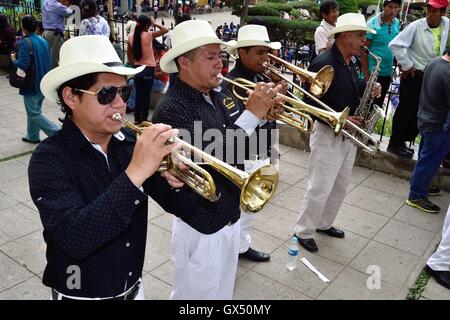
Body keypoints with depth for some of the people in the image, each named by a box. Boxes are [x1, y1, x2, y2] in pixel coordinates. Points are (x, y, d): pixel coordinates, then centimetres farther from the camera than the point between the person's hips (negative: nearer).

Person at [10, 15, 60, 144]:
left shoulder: (25, 42, -17)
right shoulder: (43, 40, 6)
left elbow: (23, 64, -23)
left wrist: (14, 59, -6)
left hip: (32, 83, -8)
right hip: (44, 82, 8)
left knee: (34, 113, 0)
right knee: (35, 109, 20)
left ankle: (58, 133, -10)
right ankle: (32, 136, 30)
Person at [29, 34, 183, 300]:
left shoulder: (131, 142, -8)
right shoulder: (49, 159, -20)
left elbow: (172, 202, -1)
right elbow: (74, 239, -32)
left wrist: (176, 180, -22)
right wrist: (135, 173, -36)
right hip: (82, 293, -4)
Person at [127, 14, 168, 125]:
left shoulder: (131, 36, 0)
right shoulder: (148, 35, -15)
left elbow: (129, 54, 7)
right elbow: (165, 30, -15)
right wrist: (154, 23, -5)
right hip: (148, 69, -5)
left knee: (138, 95, 13)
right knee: (146, 96, 4)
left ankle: (137, 118, 19)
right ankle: (144, 119, 10)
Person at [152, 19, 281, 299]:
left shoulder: (218, 96, 2)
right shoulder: (172, 109, -22)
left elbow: (242, 142, 9)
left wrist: (265, 113, -9)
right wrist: (252, 115, -29)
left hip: (230, 215, 8)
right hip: (202, 225, -7)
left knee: (222, 291, 25)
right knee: (199, 293, 13)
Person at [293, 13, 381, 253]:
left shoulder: (350, 61, 7)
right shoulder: (324, 63, -20)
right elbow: (310, 102, -22)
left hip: (349, 134, 9)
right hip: (328, 134, -9)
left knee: (340, 185, 18)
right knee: (320, 189, -1)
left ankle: (324, 224, 37)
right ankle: (303, 232, 18)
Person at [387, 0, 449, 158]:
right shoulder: (416, 26, -17)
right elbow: (395, 44, -20)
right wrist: (406, 65, -15)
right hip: (414, 75, -6)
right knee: (406, 110, 0)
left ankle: (404, 141, 27)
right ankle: (395, 144, 13)